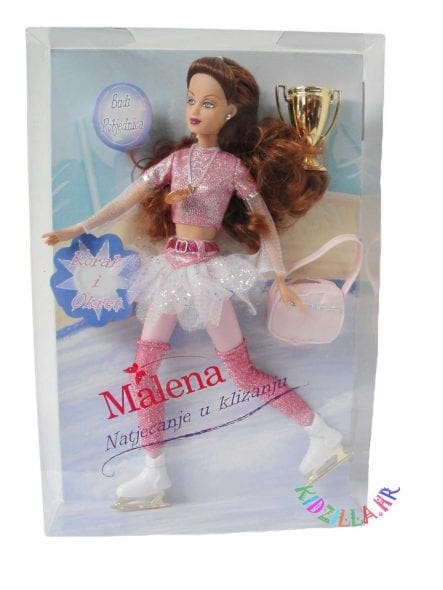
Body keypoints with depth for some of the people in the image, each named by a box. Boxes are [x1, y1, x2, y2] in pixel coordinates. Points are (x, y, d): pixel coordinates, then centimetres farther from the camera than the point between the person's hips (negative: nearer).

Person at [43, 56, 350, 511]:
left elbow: (265, 221, -1)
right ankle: (155, 473, 15)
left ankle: (323, 435, 19)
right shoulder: (177, 157, 9)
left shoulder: (233, 165, -4)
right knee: (143, 365, 3)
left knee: (243, 372, -1)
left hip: (205, 268, -6)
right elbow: (130, 198, 8)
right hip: (171, 266, 6)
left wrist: (280, 278, -4)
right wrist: (77, 229, 6)